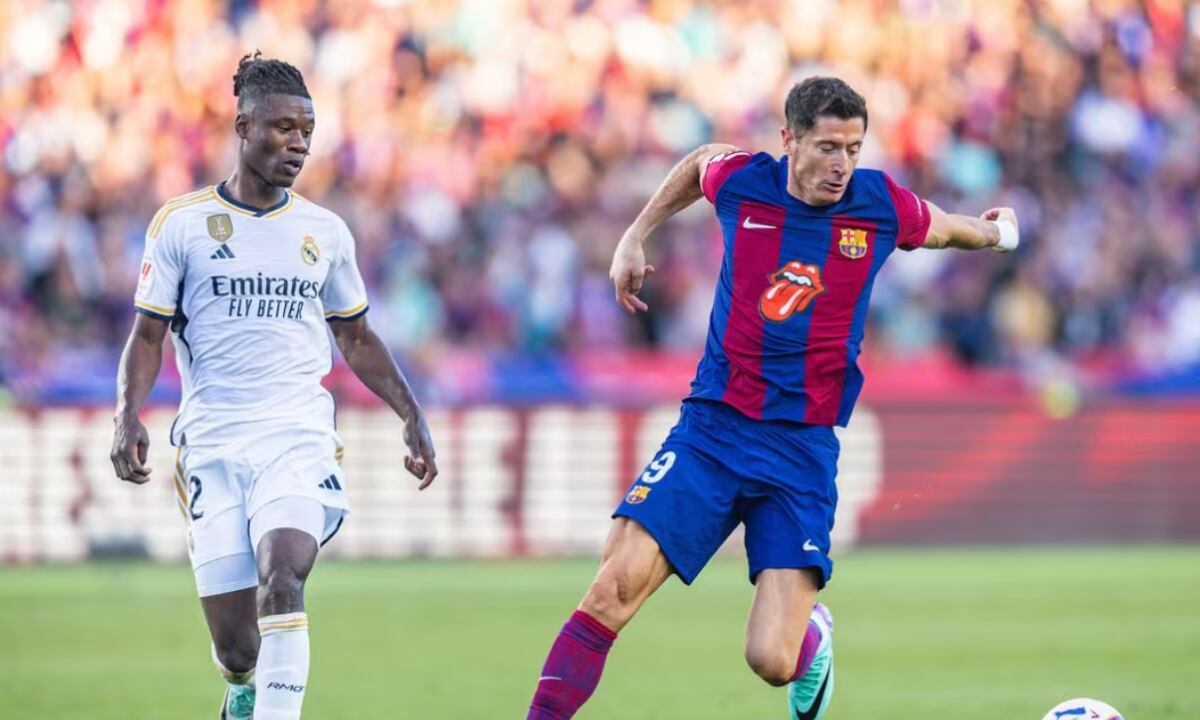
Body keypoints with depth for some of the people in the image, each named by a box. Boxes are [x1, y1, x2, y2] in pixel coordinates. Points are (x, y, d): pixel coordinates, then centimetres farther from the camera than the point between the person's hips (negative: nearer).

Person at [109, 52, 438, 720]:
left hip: (298, 437, 1)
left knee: (281, 575, -28)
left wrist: (413, 417, 15)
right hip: (211, 441, -1)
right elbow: (147, 335, 5)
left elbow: (357, 339, 21)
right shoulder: (182, 224, 3)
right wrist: (129, 415, -11)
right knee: (237, 649, -2)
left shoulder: (325, 232, 11)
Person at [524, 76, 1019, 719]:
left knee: (773, 661, -9)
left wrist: (990, 231, 13)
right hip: (710, 428, 1)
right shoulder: (739, 182, -3)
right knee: (613, 588, -20)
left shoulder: (883, 207, -3)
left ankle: (815, 633, 29)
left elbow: (941, 228, 24)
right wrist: (636, 236, 22)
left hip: (802, 449, 0)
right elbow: (699, 163, 24)